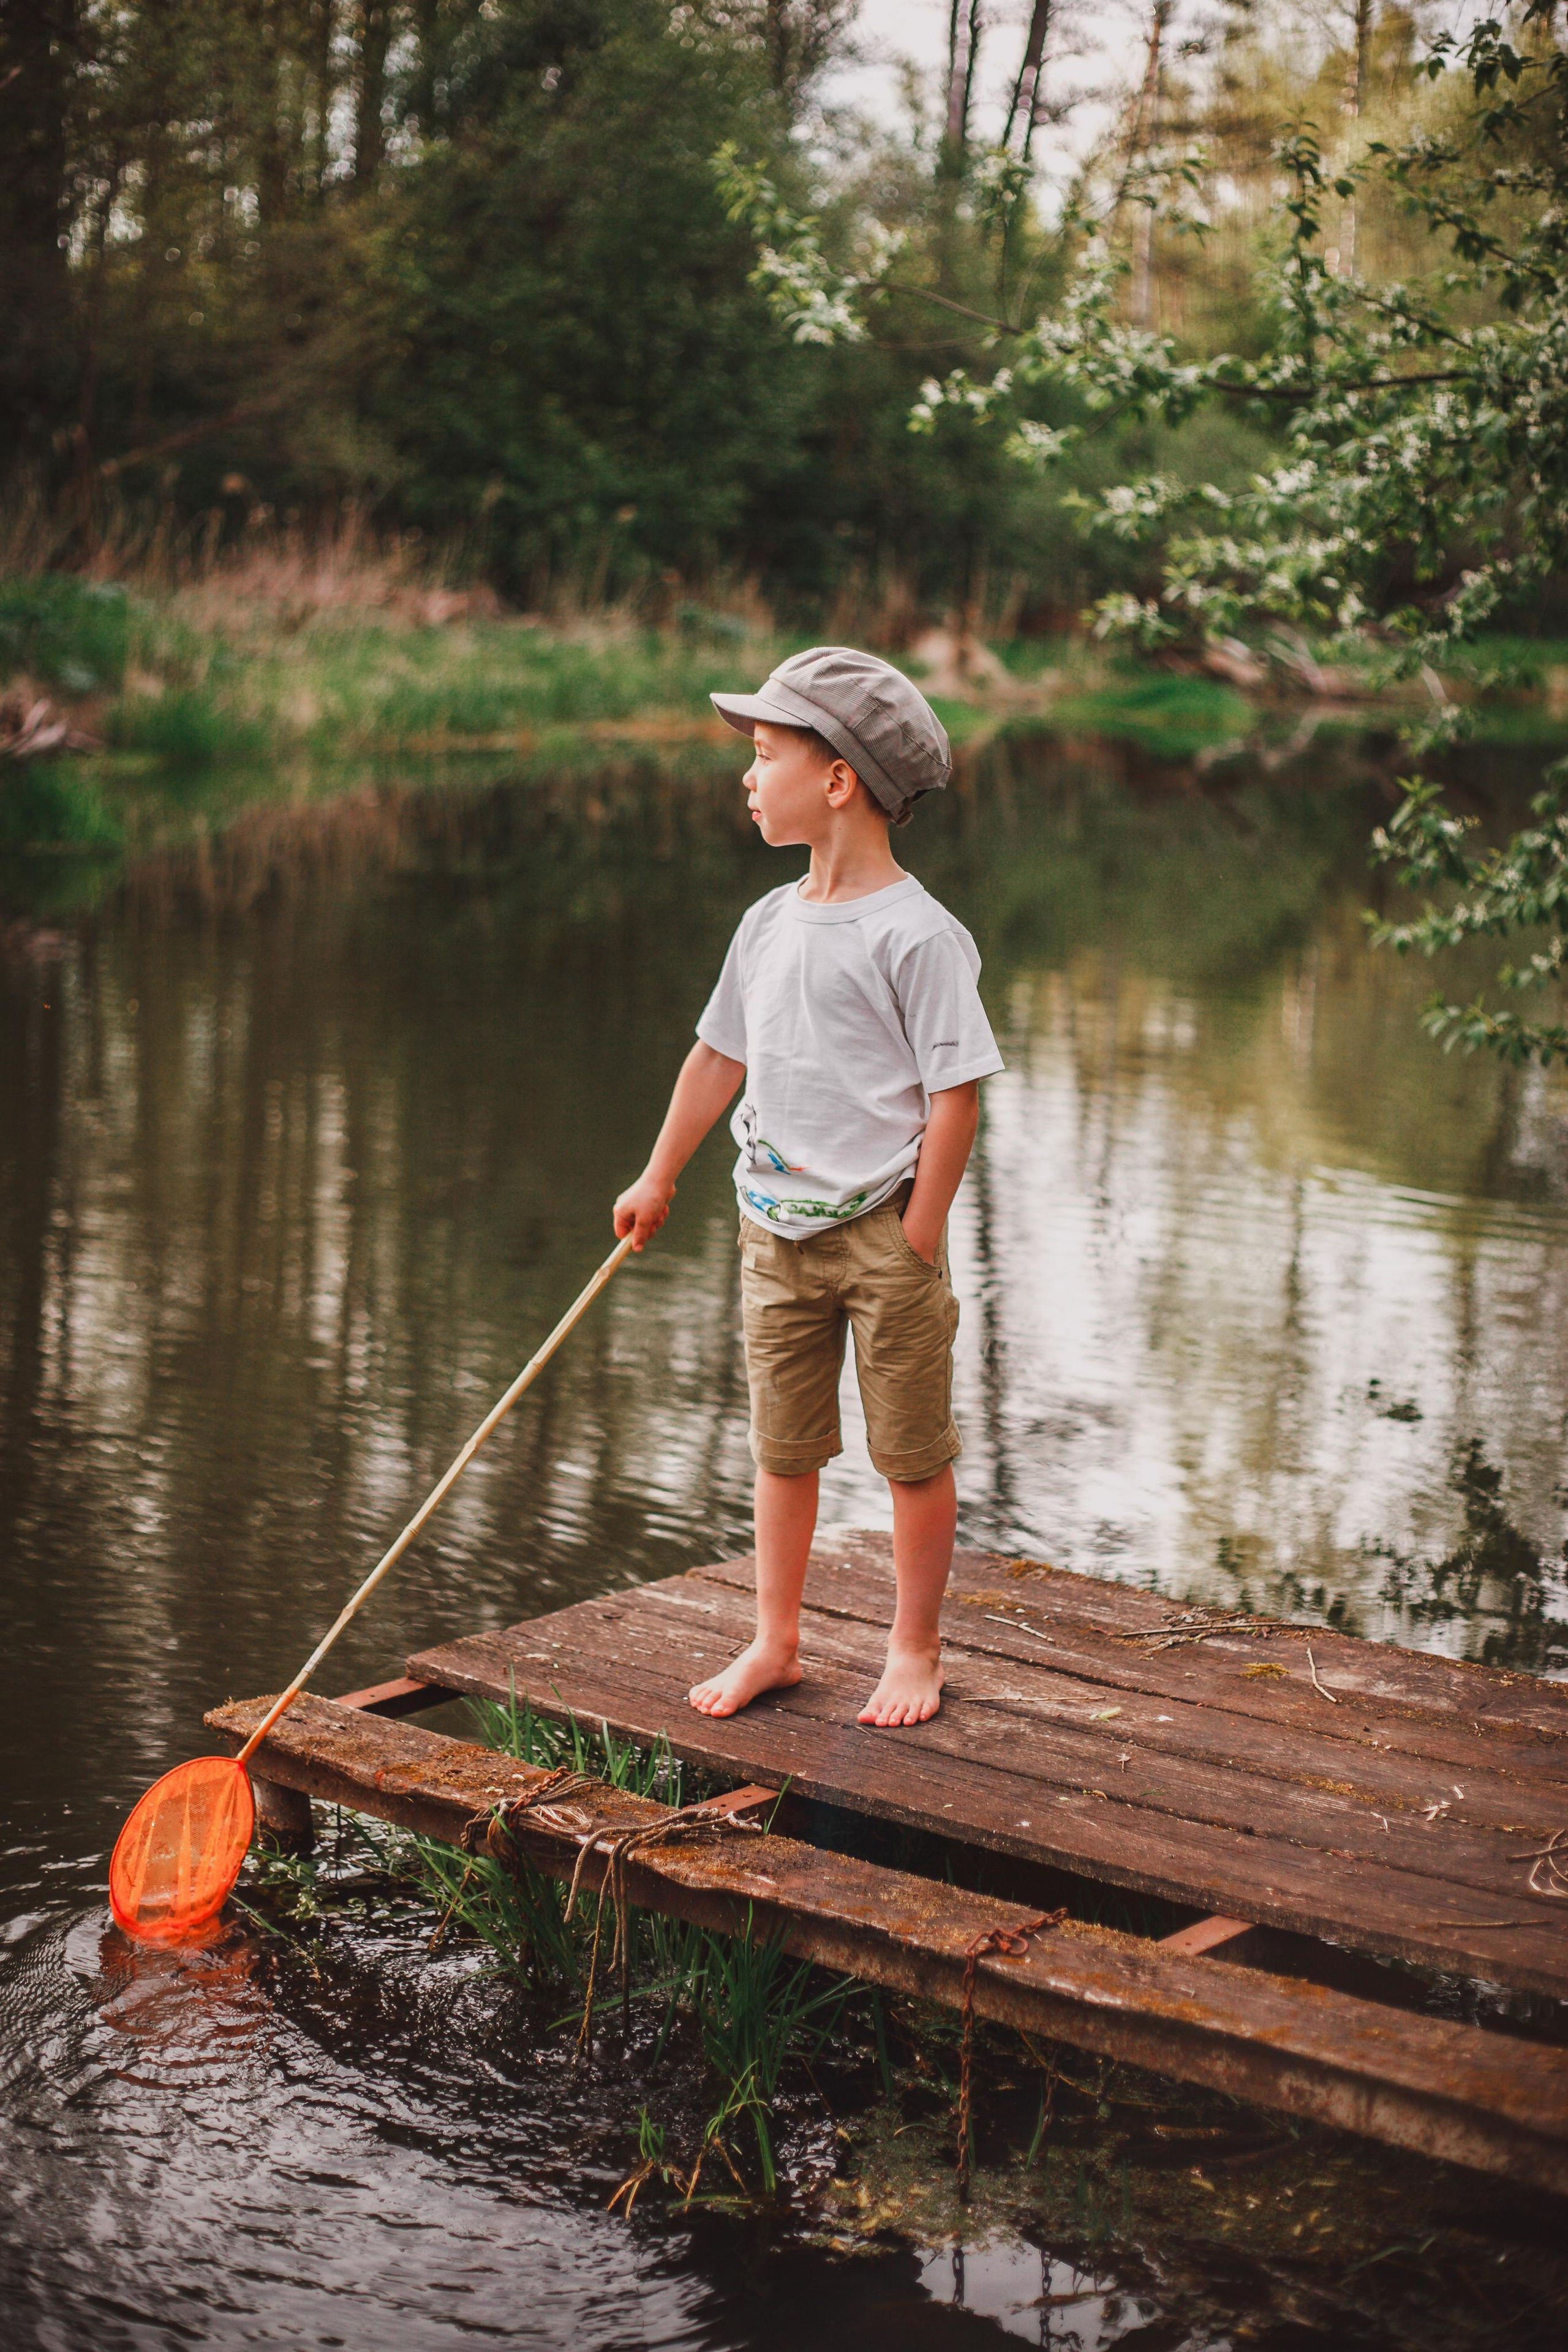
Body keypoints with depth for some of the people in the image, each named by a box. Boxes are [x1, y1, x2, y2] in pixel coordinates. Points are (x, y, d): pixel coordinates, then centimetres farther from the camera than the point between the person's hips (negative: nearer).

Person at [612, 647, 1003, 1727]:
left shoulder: (916, 934, -14)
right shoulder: (770, 923, 6)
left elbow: (956, 1092, -15)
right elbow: (719, 1056, 17)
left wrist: (919, 1239, -15)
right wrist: (659, 1179, 23)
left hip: (882, 1232, -6)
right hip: (778, 1230, 6)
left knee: (912, 1453, 7)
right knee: (784, 1447, 14)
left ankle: (915, 1649, 22)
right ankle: (776, 1642, 28)